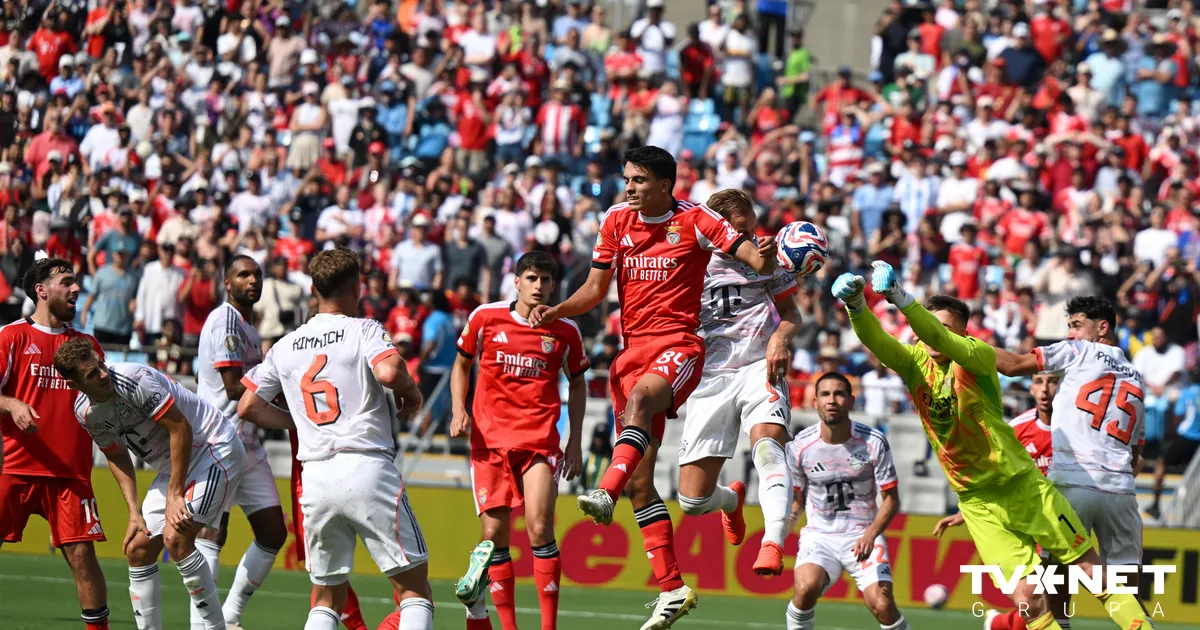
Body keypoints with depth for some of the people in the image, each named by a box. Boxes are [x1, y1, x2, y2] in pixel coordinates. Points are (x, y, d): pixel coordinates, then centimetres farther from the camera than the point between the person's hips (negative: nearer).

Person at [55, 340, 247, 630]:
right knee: (137, 549, 3)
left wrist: (175, 495, -21)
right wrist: (134, 513, 2)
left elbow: (180, 428, -23)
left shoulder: (135, 380, -26)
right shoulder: (84, 412, -3)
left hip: (214, 448, -8)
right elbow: (117, 458, 12)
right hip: (174, 464, 8)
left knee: (176, 538, -23)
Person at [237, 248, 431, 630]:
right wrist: (411, 393, 0)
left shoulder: (286, 346, 14)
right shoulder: (365, 331, -1)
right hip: (368, 468, -5)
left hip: (315, 477, 5)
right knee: (413, 587, 0)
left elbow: (247, 407, 15)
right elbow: (389, 371, -21)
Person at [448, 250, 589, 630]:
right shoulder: (486, 318, 2)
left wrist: (575, 440, 12)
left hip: (540, 438, -1)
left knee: (540, 529, -14)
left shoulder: (565, 331, 3)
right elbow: (462, 364, 17)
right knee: (494, 534, -2)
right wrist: (459, 410, 2)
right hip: (488, 438, 1)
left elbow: (577, 382, 18)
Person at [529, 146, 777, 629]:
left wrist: (765, 258, -32)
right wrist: (555, 312, -2)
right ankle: (672, 589, 7)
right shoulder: (617, 221, 11)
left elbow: (753, 257, -8)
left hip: (678, 346, -6)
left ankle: (606, 492, -59)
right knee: (639, 481, 2)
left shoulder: (694, 220, -2)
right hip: (633, 349, 6)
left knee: (639, 398, -40)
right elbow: (595, 289, 15)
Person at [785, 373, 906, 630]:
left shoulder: (873, 443, -8)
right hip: (819, 535, 0)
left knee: (882, 606, -20)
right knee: (806, 587, -30)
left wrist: (870, 535, -19)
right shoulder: (800, 447, -5)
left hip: (863, 535, 0)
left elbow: (891, 499, -2)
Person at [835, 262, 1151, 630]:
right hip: (977, 502, 3)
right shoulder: (915, 363, -2)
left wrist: (900, 299, -48)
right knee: (1027, 598, -6)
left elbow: (941, 338, -33)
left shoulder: (979, 356, -14)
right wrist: (857, 306, -39)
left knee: (1088, 566, 3)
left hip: (1023, 485, -3)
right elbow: (874, 339, -18)